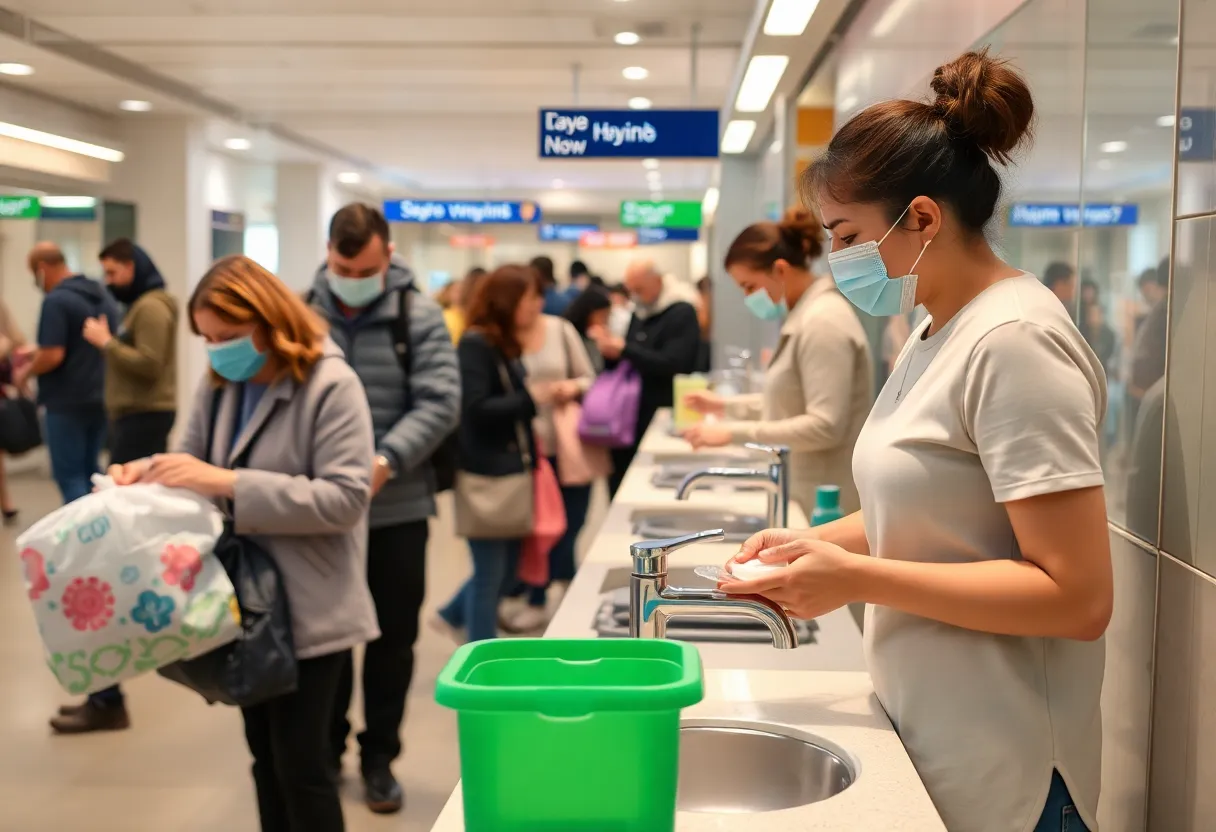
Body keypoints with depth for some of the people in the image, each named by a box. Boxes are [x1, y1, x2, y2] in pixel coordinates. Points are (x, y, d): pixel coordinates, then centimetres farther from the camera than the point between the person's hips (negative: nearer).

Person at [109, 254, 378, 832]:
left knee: (300, 763, 0)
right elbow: (195, 454, 12)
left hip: (309, 609, -7)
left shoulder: (331, 385, -16)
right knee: (264, 752, 18)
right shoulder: (220, 384, 5)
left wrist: (229, 484, -27)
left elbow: (346, 497, -23)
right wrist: (149, 469, -12)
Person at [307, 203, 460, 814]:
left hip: (397, 508, -1)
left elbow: (439, 402, -11)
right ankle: (325, 748, 33)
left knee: (393, 638, 10)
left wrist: (386, 460, -26)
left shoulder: (419, 315, -4)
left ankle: (379, 757, 27)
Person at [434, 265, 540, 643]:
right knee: (490, 572, 1)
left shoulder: (505, 345, 11)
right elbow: (475, 408, -22)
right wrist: (530, 399, -17)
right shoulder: (476, 344, -15)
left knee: (507, 568, 16)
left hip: (510, 472, 9)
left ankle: (453, 616, 38)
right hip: (487, 476, -9)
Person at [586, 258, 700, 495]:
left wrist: (624, 350, -22)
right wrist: (610, 349, -3)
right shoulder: (639, 313, 15)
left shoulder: (682, 313, -9)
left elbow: (672, 365, -21)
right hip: (630, 414, 8)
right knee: (619, 483, 7)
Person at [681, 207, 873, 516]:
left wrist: (735, 433, -25)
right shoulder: (804, 316, 12)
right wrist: (726, 407, 15)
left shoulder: (823, 321, -18)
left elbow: (824, 426, -25)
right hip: (805, 498, 9)